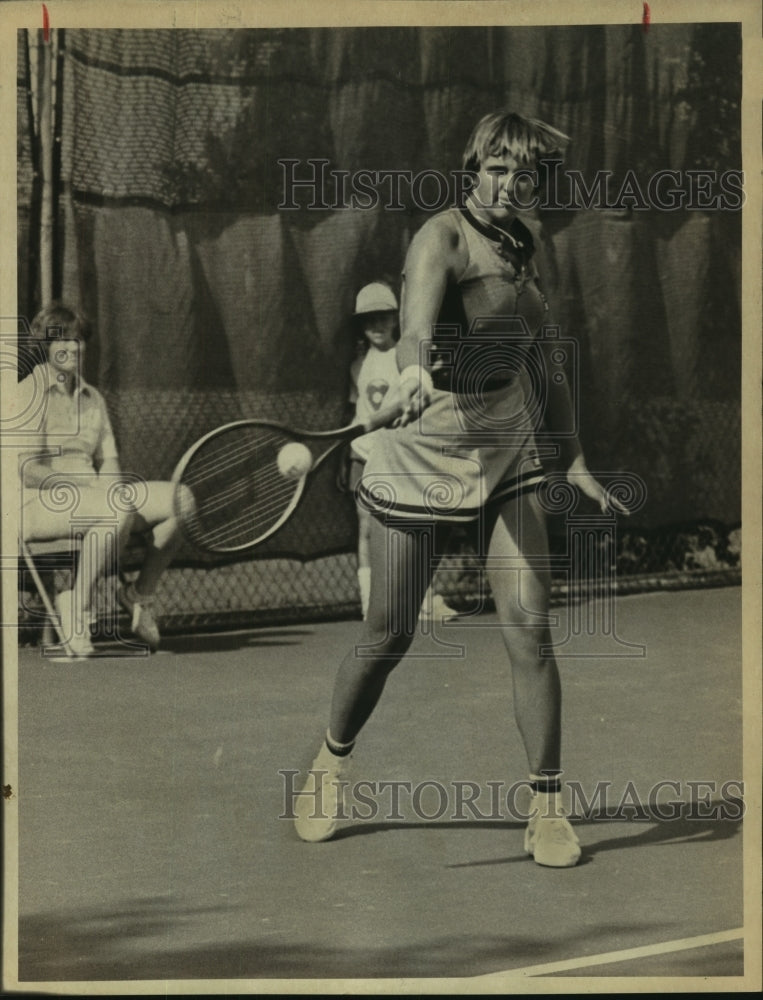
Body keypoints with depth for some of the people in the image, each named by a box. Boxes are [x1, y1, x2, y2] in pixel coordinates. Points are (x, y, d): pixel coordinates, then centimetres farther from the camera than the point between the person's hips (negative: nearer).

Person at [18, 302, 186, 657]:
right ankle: (76, 604, -22)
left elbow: (108, 461, 16)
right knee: (118, 511, -37)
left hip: (92, 494, 7)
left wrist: (113, 483, -8)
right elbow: (27, 470, -13)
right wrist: (87, 482, -21)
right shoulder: (29, 393, -5)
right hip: (40, 504, -7)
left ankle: (140, 594, 3)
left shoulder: (93, 398, 17)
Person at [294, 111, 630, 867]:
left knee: (528, 628, -7)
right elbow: (417, 321, -38)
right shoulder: (442, 238, -15)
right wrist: (415, 371, -59)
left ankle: (547, 807, 1)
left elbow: (544, 365, 18)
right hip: (422, 452, -5)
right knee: (387, 638, 5)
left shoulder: (524, 250, 6)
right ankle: (332, 760, 32)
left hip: (507, 446, 5)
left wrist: (574, 460, 15)